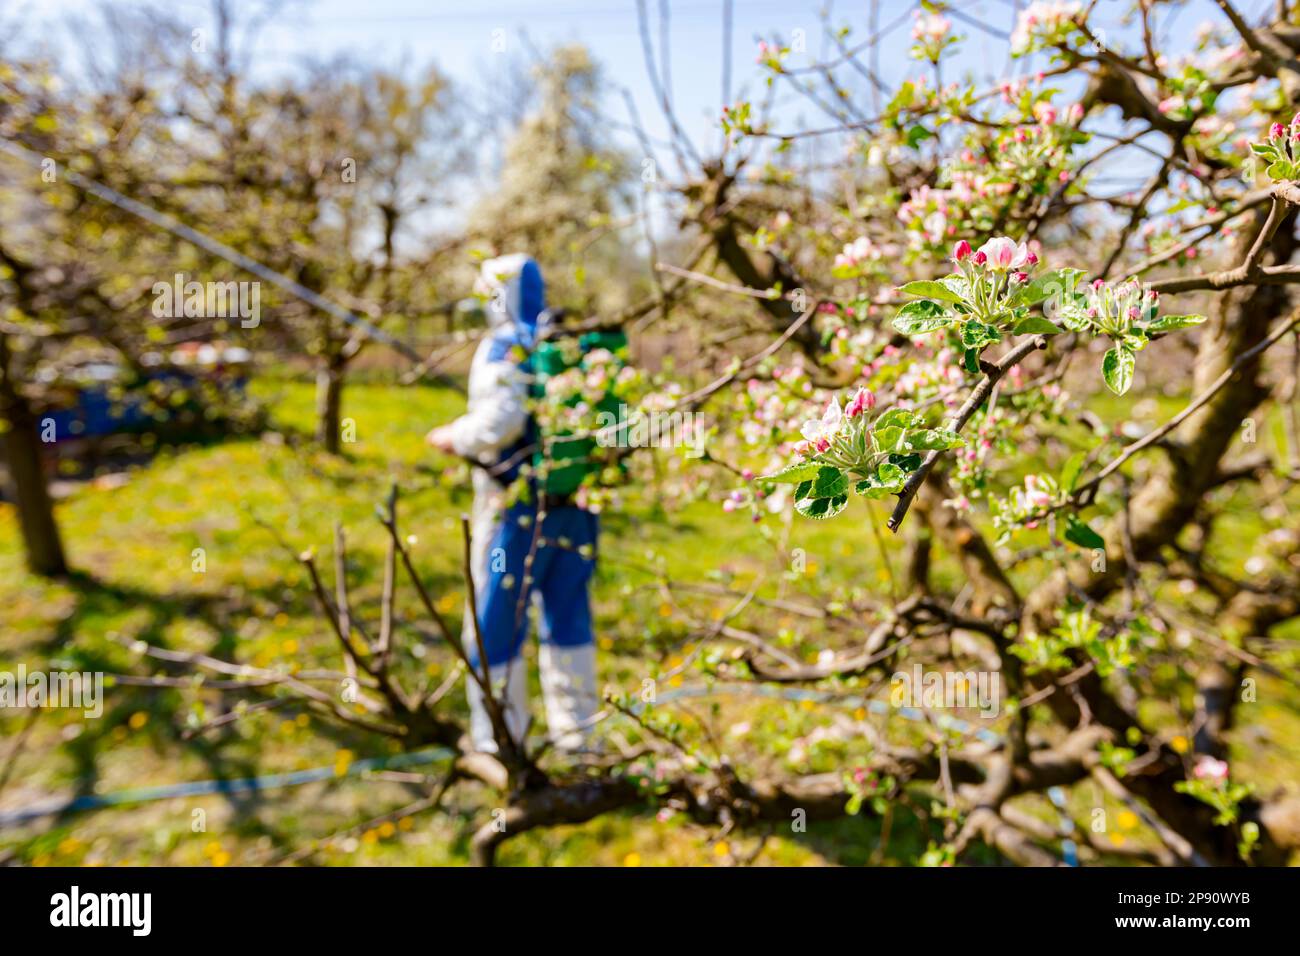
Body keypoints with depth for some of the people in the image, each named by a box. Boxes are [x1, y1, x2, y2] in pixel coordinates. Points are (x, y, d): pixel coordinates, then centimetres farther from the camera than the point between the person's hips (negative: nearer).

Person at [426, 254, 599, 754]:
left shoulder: (503, 347, -10)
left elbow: (500, 419, -23)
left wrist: (454, 437, -6)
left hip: (517, 506, -6)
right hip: (574, 502, 6)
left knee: (495, 623, 7)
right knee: (568, 617, 17)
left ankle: (500, 739, 16)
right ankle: (575, 729, 26)